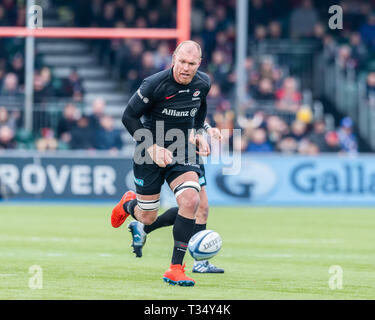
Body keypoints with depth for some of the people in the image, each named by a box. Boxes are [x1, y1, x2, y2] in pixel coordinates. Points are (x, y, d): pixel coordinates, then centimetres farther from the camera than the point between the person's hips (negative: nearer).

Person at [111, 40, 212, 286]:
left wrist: (197, 134, 5)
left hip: (183, 152, 3)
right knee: (147, 218, 5)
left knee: (191, 199, -22)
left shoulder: (203, 83, -5)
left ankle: (176, 268, -13)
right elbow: (129, 117, -12)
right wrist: (152, 147, -19)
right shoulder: (155, 84, -21)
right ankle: (128, 203, 46)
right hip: (151, 153, -3)